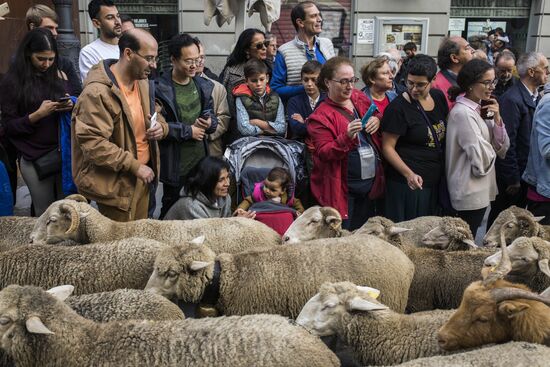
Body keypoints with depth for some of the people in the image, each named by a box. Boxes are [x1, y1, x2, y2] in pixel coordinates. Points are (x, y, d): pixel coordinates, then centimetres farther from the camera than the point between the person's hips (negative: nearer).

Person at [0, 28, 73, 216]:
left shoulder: (59, 76, 7)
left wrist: (69, 107, -7)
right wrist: (37, 115, -20)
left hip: (63, 151, 3)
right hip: (35, 158, -3)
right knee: (45, 214, 3)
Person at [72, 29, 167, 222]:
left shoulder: (142, 82, 5)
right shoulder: (97, 92, -23)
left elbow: (156, 116, 20)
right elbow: (92, 143, -27)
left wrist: (161, 127, -6)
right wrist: (134, 166, -25)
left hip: (141, 177, 8)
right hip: (116, 183, -8)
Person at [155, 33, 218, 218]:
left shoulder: (203, 85, 7)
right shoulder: (160, 89, -14)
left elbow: (211, 114, 17)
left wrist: (210, 123, -7)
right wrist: (188, 131, -15)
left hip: (201, 161, 6)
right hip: (175, 166, -5)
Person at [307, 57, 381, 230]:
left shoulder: (360, 98, 5)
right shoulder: (320, 116, -13)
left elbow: (375, 115, 21)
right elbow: (324, 153, -18)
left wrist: (377, 120, -4)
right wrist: (347, 137, -34)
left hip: (370, 182, 6)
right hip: (342, 189, -6)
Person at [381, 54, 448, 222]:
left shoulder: (438, 97, 7)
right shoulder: (398, 108, -13)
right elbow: (388, 147, -14)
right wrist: (409, 174, -25)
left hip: (436, 181, 6)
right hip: (408, 183, -6)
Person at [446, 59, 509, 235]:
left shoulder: (480, 109, 8)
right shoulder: (463, 113, -19)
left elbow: (502, 148, 7)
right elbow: (482, 160, -21)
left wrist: (497, 118, -6)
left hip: (481, 190, 8)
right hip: (471, 192, -8)